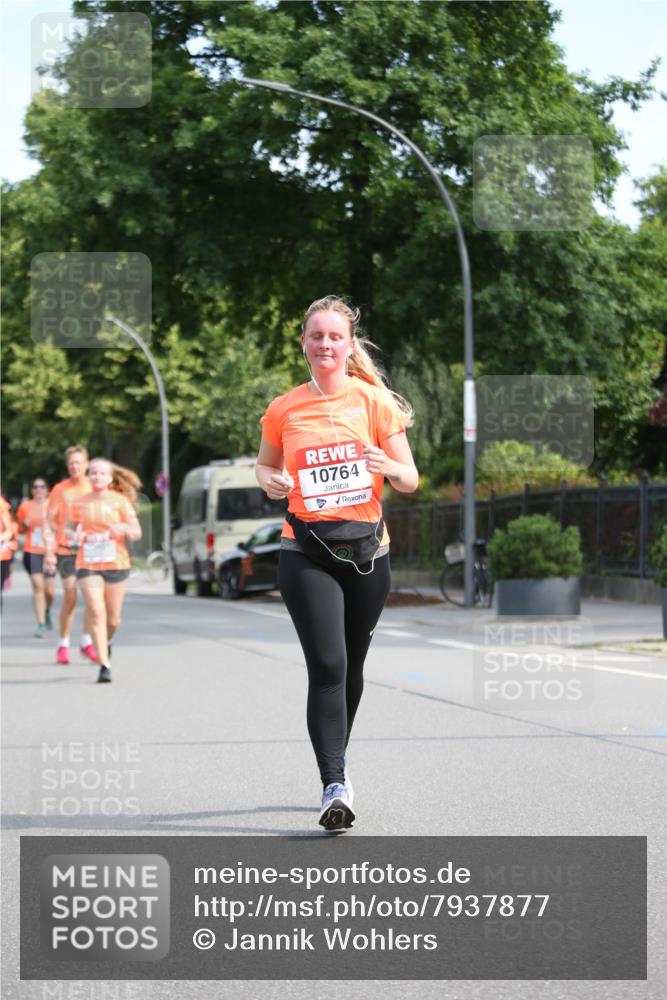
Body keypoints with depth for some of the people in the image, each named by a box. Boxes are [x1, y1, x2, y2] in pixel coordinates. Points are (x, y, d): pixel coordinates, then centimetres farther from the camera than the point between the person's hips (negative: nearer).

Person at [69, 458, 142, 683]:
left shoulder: (120, 501, 1)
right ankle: (104, 666, -12)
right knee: (96, 614, -12)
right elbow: (71, 527, 20)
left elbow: (137, 533, 0)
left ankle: (106, 643, 41)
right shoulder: (80, 503, 6)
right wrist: (75, 536, -4)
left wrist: (125, 528, -22)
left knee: (113, 618, 7)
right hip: (87, 564, 0)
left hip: (116, 563, 0)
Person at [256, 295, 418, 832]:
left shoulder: (374, 401, 1)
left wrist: (387, 465, -21)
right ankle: (335, 787, -16)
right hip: (306, 552, -1)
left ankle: (337, 757, 37)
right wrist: (271, 482, -4)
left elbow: (410, 481, 1)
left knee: (351, 667, 13)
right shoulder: (283, 410, 4)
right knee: (327, 666, -15)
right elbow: (265, 466, 19)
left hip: (366, 550, 1)